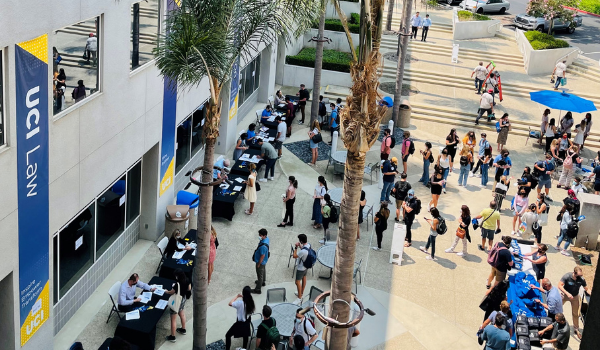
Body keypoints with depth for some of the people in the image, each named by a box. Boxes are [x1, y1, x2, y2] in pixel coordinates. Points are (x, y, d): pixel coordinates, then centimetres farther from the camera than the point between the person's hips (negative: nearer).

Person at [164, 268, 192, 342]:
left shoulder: (177, 284, -35)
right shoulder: (187, 281, -14)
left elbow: (171, 292, -17)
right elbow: (189, 289, 2)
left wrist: (166, 291, 4)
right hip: (183, 299, 8)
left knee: (173, 320, 8)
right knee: (182, 314, 30)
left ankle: (172, 337, 20)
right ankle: (183, 330, 50)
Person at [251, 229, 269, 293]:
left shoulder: (263, 246, -41)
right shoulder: (267, 238, -13)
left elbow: (262, 256, -31)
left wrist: (258, 264, -17)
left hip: (261, 261, -9)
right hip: (264, 260, 9)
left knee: (260, 275, 9)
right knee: (263, 270, 31)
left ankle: (258, 290, 26)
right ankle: (263, 282, 56)